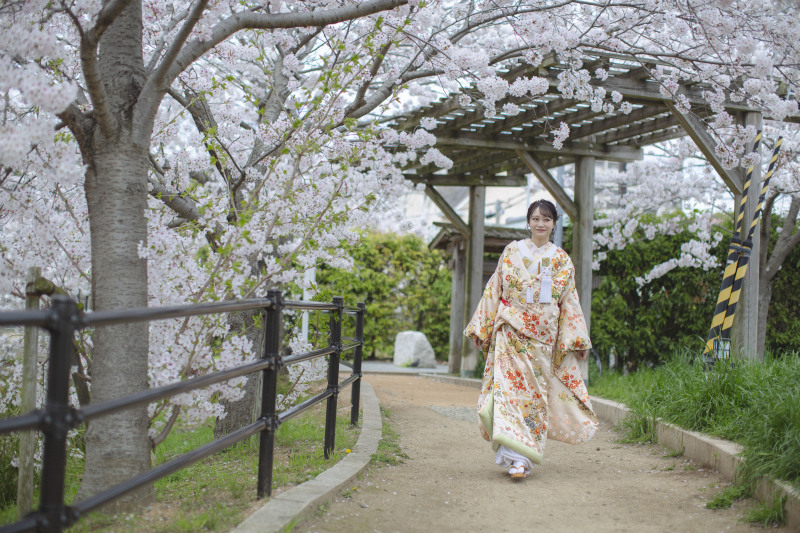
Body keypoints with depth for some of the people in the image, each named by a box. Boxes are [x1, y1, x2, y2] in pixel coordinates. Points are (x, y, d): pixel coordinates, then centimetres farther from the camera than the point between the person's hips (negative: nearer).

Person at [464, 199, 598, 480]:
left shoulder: (562, 260, 8)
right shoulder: (512, 251, 7)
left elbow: (569, 302, 8)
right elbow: (493, 290, 9)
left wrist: (575, 339, 3)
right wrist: (481, 327, 6)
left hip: (543, 335, 1)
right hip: (511, 332, -1)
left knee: (535, 391, -1)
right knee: (508, 386, -12)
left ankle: (522, 458, 5)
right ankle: (514, 454, -9)